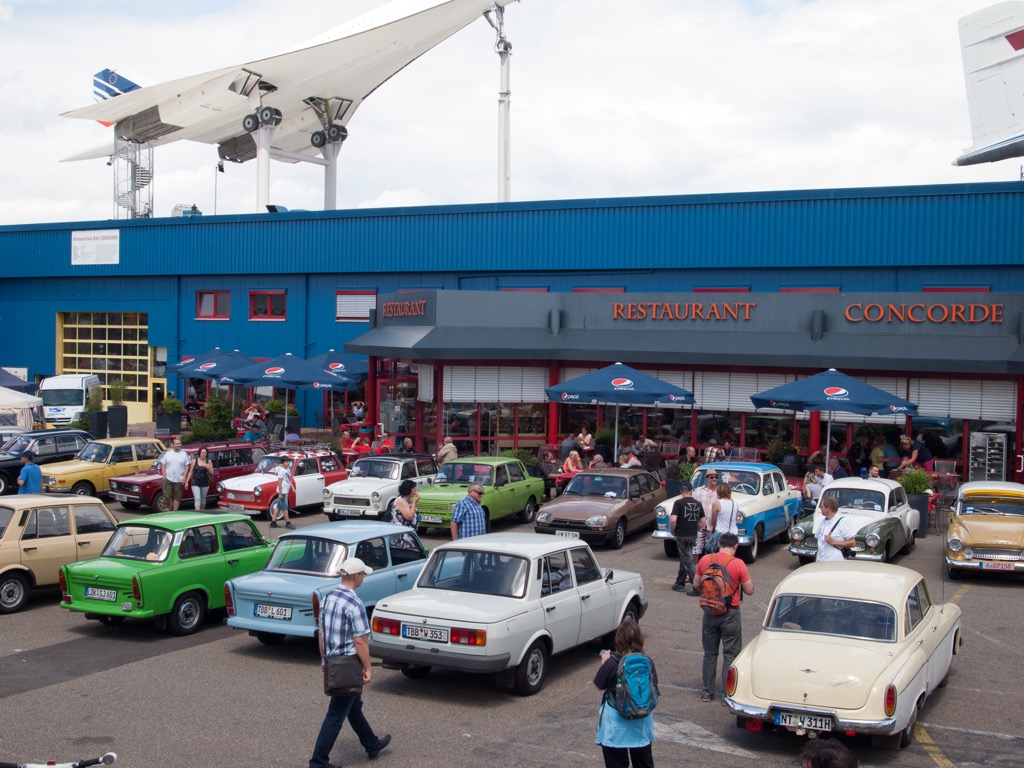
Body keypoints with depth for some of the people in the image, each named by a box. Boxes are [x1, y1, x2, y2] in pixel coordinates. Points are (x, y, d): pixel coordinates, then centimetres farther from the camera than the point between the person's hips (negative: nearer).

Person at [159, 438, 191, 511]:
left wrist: (184, 477, -6)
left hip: (179, 480, 0)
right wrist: (164, 476, -4)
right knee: (167, 495, -5)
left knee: (177, 497, 4)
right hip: (168, 479, 0)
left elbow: (187, 466, 2)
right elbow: (163, 465, 6)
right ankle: (169, 507, 20)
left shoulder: (184, 454, 3)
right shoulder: (167, 453, 5)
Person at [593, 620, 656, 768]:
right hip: (642, 721, 4)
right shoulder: (648, 662, -9)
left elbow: (598, 686, -5)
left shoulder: (612, 663, -19)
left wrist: (604, 663, 5)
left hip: (616, 723, -3)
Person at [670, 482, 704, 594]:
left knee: (688, 561, -2)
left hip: (681, 535, -5)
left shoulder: (678, 503, -12)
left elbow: (673, 520, -20)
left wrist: (672, 531, -4)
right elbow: (702, 521, 8)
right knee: (684, 559, 18)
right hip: (693, 536, 5)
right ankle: (680, 584, 24)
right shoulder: (698, 504, 5)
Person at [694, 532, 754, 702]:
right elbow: (749, 591, -7)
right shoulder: (738, 564, -14)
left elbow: (697, 585, 8)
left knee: (710, 654, 15)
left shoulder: (705, 560, -3)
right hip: (730, 614, -3)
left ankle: (707, 692, 20)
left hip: (709, 613, 3)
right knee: (730, 655, 7)